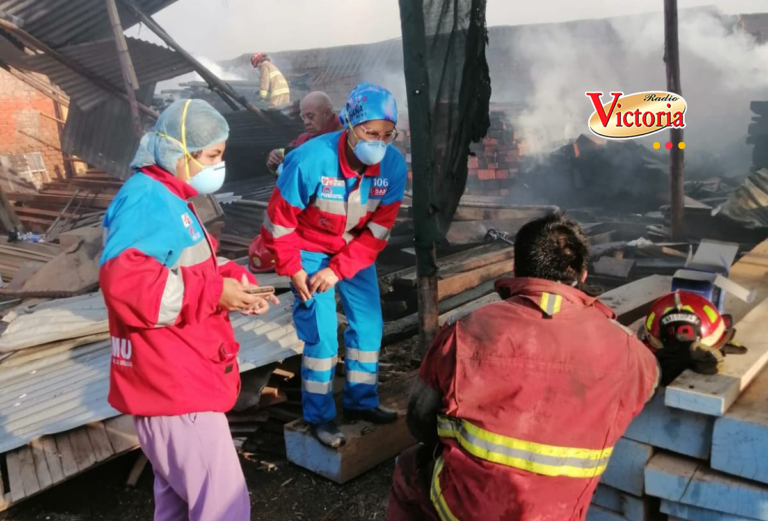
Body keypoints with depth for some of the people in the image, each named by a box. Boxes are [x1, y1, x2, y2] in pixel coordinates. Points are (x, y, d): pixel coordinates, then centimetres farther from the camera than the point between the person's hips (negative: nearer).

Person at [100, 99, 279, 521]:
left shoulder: (168, 199, 16)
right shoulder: (146, 200, -19)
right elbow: (124, 285, -32)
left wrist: (235, 281, 2)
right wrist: (216, 292, -25)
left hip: (180, 380, 11)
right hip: (172, 385, -11)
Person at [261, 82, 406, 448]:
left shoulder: (393, 165, -21)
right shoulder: (310, 160, -32)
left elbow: (379, 229, -14)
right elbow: (280, 219, -18)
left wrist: (338, 270, -18)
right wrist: (293, 269, -14)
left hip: (355, 250, 4)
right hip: (311, 250, -4)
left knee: (369, 325, 7)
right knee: (322, 334, -7)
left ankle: (361, 402, 27)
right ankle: (319, 416, 11)